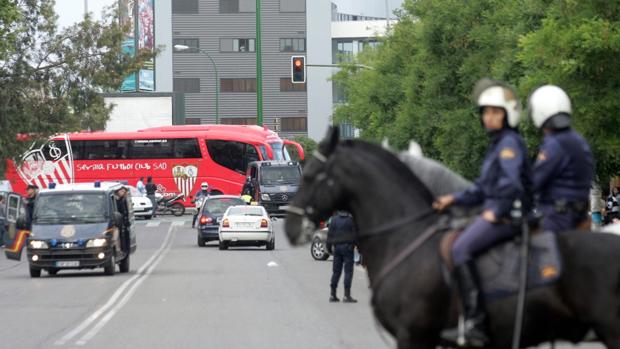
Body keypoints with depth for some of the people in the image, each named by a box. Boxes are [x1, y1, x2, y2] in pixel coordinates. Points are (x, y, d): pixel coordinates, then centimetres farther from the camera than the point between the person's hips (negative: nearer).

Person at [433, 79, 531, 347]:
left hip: (509, 215, -11)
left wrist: (496, 212, -17)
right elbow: (483, 188, 24)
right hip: (495, 212, 11)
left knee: (460, 249, -27)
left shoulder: (510, 144, -10)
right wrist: (454, 199, 13)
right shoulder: (496, 145, 22)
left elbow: (511, 183, -22)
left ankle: (474, 325, -33)